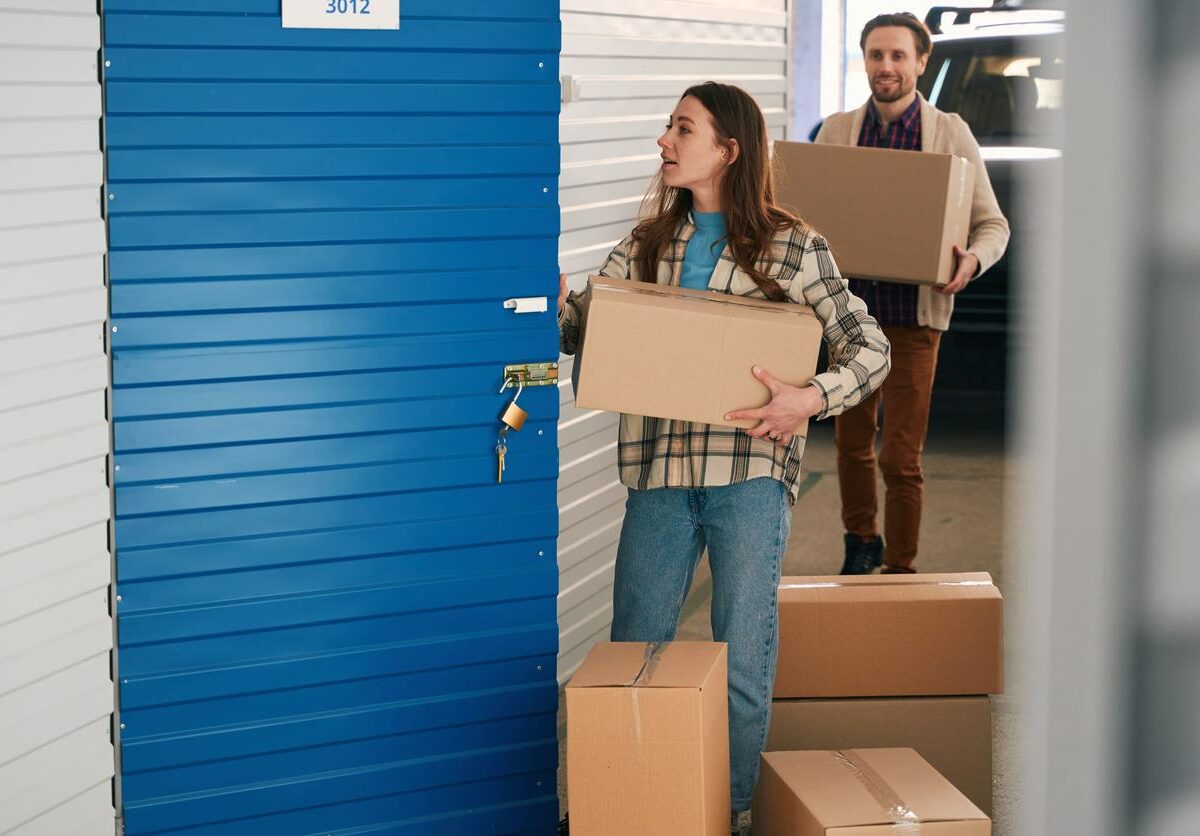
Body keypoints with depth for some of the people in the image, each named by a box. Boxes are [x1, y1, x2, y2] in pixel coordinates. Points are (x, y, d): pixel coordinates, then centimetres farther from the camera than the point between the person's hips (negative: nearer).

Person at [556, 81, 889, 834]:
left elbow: (871, 348, 0)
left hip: (750, 471, -3)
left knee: (743, 662, 3)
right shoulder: (649, 243, 11)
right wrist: (550, 292, -17)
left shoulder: (790, 248, 0)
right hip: (661, 469, 4)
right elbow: (579, 327, 5)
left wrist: (811, 399, -17)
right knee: (633, 652, 8)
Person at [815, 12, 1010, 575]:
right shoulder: (836, 132, 6)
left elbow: (993, 224, 2)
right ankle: (861, 543, 38)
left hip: (914, 315, -3)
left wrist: (972, 260, -19)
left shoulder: (950, 134, -1)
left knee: (900, 459, -4)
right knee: (850, 443, 15)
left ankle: (899, 571, 10)